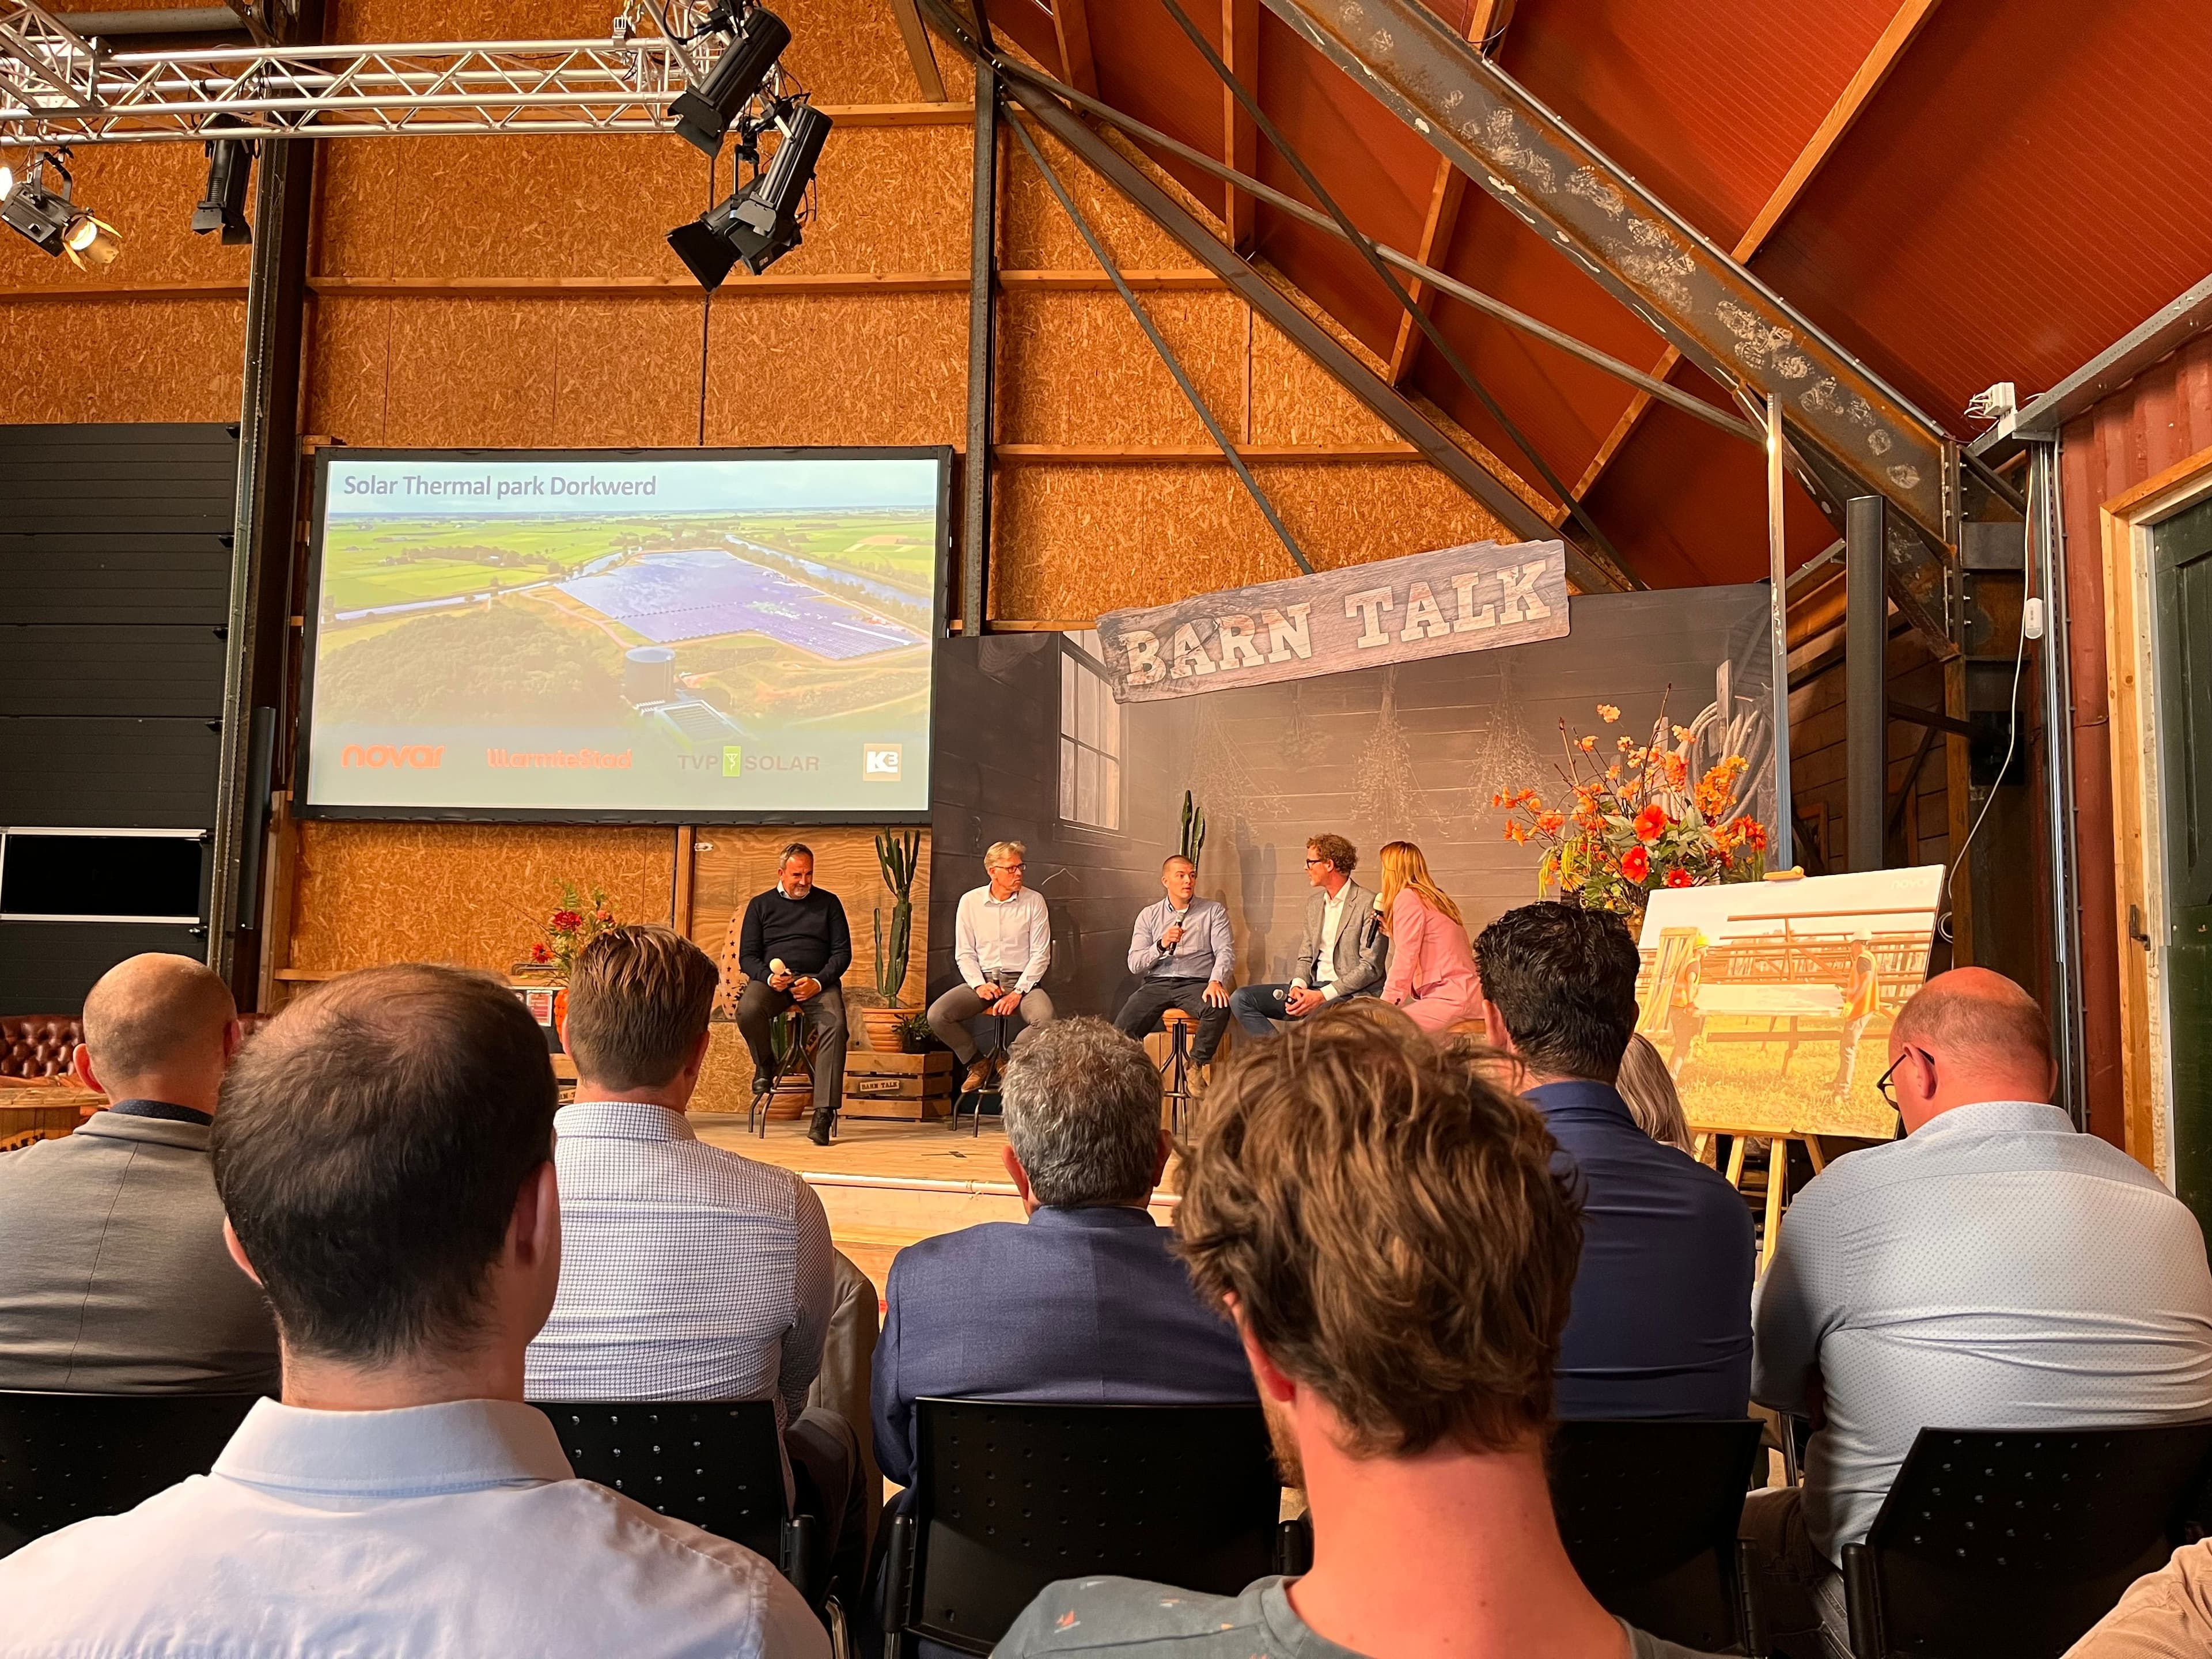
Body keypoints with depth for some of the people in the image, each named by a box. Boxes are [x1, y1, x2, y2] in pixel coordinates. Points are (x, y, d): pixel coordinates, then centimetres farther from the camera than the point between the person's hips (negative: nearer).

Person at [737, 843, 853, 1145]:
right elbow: (747, 956, 10)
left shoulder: (828, 903, 14)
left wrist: (818, 982, -10)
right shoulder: (761, 904, 15)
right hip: (771, 978, 1)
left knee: (835, 1023, -33)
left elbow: (842, 952, 9)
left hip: (818, 980, 0)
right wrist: (769, 977, -12)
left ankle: (824, 1114, -36)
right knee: (748, 1011, -34)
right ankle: (765, 1065, 1)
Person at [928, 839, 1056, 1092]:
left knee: (1044, 1018, -34)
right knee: (936, 1015, -22)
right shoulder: (970, 901, 3)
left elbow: (1041, 955, -3)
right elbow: (964, 953, 6)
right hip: (982, 979, 2)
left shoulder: (1034, 901, -1)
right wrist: (979, 984, -11)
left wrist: (1018, 993, -14)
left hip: (1023, 980, -2)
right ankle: (977, 1062, 3)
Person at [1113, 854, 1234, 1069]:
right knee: (1121, 1032, -26)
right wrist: (1162, 945, -11)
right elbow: (1134, 964, 8)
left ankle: (1196, 1067, -23)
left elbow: (1225, 952, 0)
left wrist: (1216, 982, -21)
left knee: (1219, 1008, -36)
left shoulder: (1214, 910, 13)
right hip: (1156, 984, 1)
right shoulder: (1149, 915, 16)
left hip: (1196, 984, -1)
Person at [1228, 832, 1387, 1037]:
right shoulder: (1314, 901, 17)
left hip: (1350, 993, -8)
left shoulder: (1369, 904, -8)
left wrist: (1322, 996, -19)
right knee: (1241, 999, -7)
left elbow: (1370, 968, -13)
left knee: (1318, 1015, -42)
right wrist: (1298, 986, -5)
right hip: (1313, 988, 8)